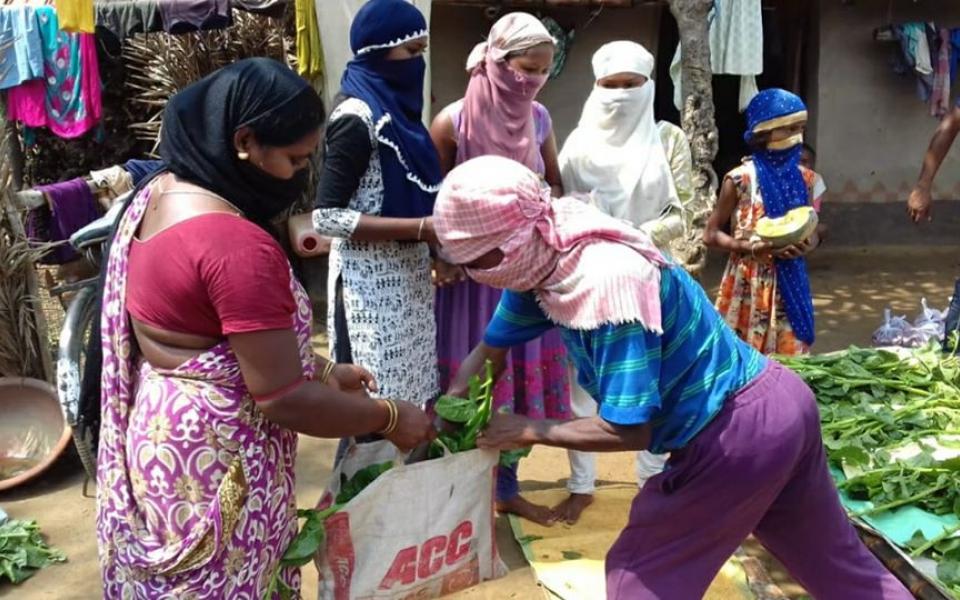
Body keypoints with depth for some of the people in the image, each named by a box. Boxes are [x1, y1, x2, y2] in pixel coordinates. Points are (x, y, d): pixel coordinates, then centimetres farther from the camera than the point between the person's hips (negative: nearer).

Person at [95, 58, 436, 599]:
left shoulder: (161, 192, 2)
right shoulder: (235, 243, -28)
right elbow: (283, 398, -24)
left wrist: (322, 370, 10)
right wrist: (390, 418, -11)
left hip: (162, 432, 9)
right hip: (213, 457, -9)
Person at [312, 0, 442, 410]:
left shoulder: (392, 104, 8)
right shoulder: (356, 116, -18)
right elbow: (327, 217, -22)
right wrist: (423, 229, -23)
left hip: (404, 273, 9)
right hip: (372, 280, -8)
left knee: (410, 393, 16)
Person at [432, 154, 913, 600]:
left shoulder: (608, 282, -29)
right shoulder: (545, 264, -1)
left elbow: (629, 430, -26)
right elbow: (490, 352, 11)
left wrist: (531, 431, -14)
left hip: (735, 434, -9)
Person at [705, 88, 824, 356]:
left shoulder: (804, 178, 4)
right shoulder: (741, 179, -9)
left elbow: (813, 232, 14)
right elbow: (711, 234, -6)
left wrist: (806, 245, -9)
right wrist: (752, 248, -20)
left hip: (791, 283, 4)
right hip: (749, 284, -4)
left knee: (790, 356, 7)